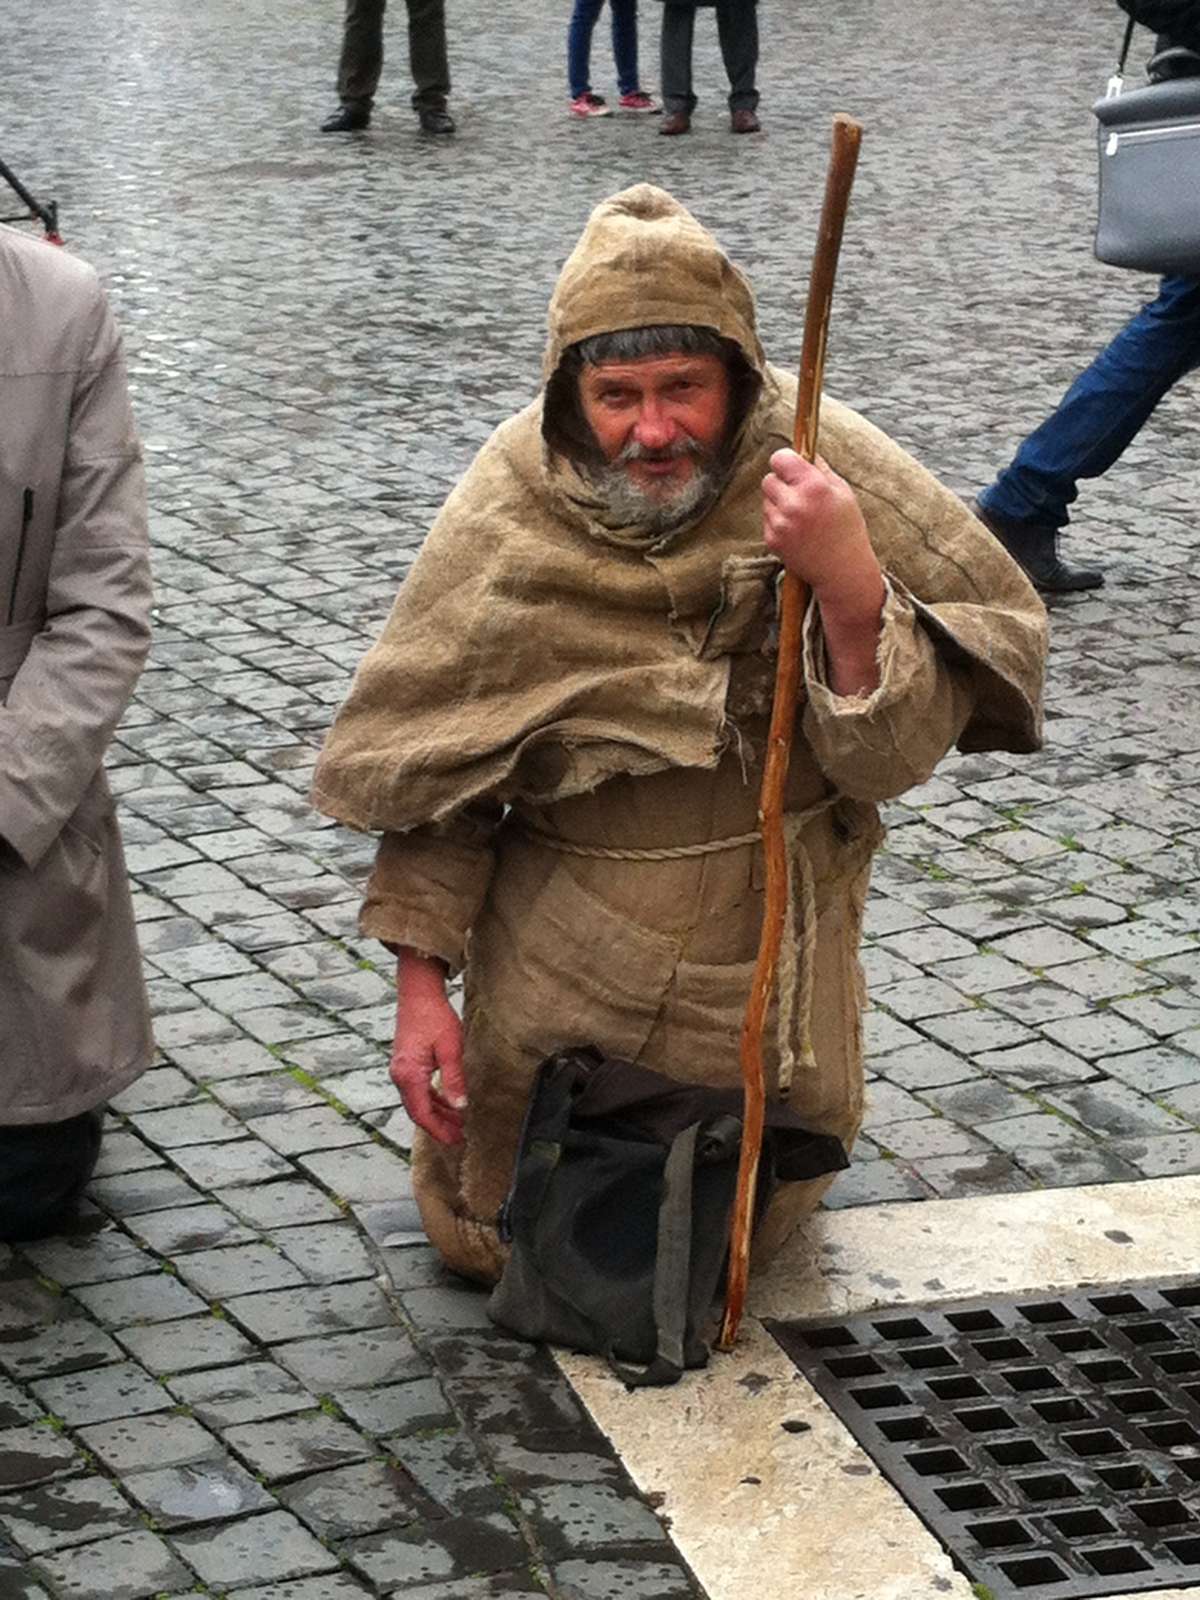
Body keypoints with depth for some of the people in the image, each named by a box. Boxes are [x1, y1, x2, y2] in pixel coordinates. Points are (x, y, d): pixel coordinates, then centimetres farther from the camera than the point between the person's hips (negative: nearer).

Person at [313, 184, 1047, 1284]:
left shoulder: (826, 472, -19)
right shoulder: (515, 504, -17)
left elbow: (895, 757, -21)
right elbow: (427, 768, -6)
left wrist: (851, 585, -38)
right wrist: (421, 981, -8)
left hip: (767, 958, 0)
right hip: (555, 969, 0)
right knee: (486, 1243, 14)